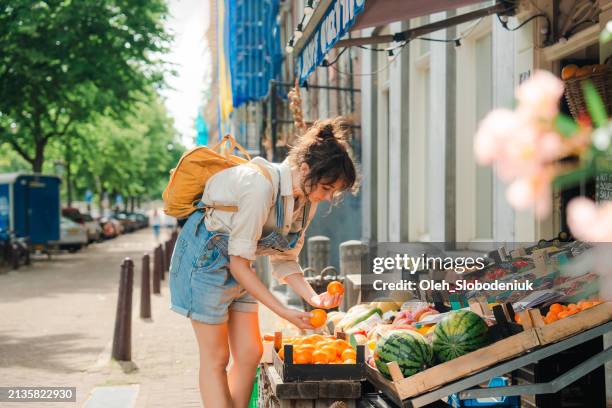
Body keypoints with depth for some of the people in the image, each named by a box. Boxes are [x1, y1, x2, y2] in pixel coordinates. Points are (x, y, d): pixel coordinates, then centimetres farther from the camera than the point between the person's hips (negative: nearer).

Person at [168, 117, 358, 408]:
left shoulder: (307, 201, -4)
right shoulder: (262, 186, -30)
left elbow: (284, 259, 5)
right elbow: (238, 261, -26)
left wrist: (313, 297, -12)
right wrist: (284, 312, -25)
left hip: (237, 266, 8)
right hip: (205, 257, -8)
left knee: (249, 354, 4)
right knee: (215, 359, -3)